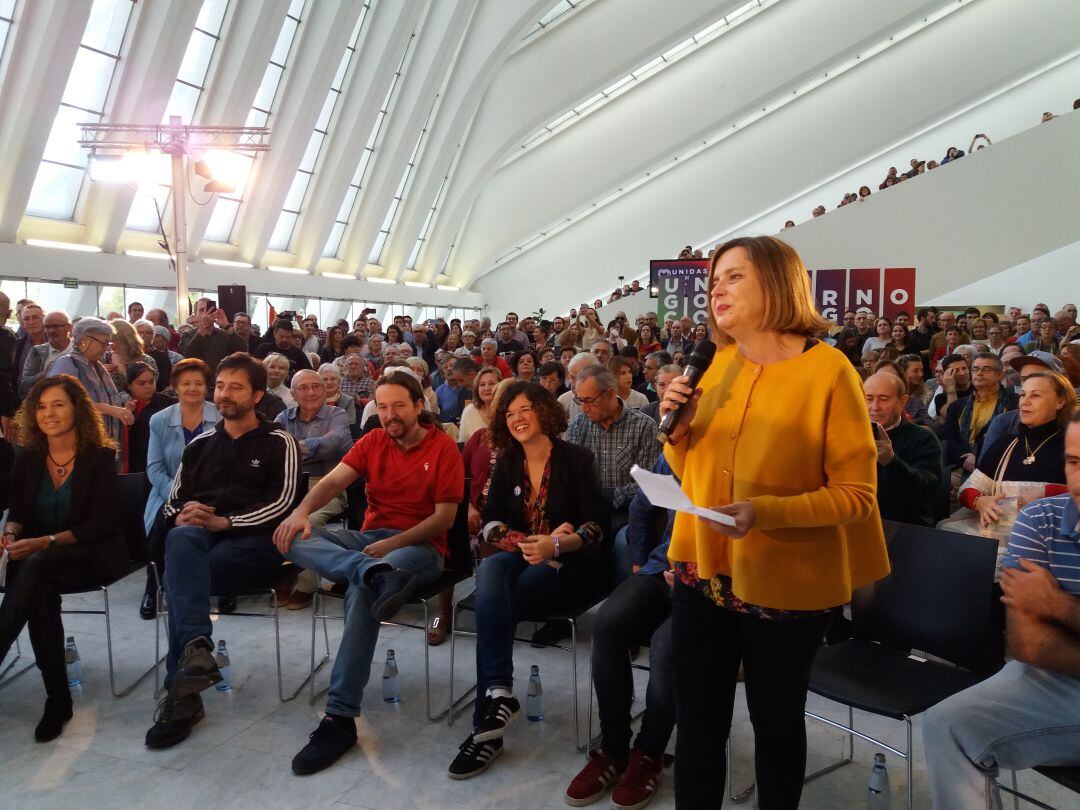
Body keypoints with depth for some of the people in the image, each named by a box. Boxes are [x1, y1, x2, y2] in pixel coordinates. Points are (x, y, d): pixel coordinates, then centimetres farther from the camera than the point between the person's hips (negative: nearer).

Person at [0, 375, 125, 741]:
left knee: (38, 566, -35)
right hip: (38, 559, 3)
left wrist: (45, 543, -23)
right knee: (40, 590, -32)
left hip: (94, 554, -3)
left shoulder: (100, 457, -7)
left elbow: (101, 524, -12)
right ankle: (57, 697, -24)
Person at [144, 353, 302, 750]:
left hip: (252, 543, -3)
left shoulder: (278, 443, 9)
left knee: (180, 573, -32)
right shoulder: (200, 444, 25)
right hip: (199, 538, 3)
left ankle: (180, 691, -31)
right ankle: (195, 648, -49)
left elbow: (283, 501, -4)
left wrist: (225, 522, -17)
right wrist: (183, 516, -4)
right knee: (182, 539, -36)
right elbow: (174, 500, 22)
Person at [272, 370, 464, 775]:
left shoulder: (443, 447, -3)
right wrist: (303, 509, -25)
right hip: (368, 539, 5)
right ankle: (375, 572, -49)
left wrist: (393, 543, -19)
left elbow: (445, 516, -7)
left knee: (361, 588, -36)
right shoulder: (373, 441, 11)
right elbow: (333, 481, -3)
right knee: (295, 537, -21)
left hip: (419, 546, -5)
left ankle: (340, 717, -33)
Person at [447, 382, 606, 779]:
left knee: (493, 602, -30)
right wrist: (530, 542, -16)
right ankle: (498, 692, -39)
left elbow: (596, 528, -12)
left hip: (571, 564, -4)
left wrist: (555, 545, -31)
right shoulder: (507, 463, 10)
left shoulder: (575, 458, -4)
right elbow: (490, 524, 2)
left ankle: (487, 723, -25)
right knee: (488, 571, -33)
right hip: (520, 558, 4)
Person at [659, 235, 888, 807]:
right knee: (697, 722, 13)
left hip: (784, 584, -4)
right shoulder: (720, 364, 3)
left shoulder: (828, 371, -13)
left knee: (776, 722, 16)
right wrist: (678, 428, -8)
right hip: (703, 573, 4)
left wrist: (766, 512, -27)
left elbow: (856, 493, -14)